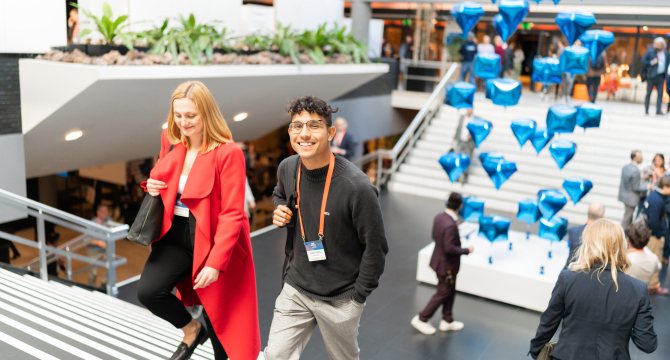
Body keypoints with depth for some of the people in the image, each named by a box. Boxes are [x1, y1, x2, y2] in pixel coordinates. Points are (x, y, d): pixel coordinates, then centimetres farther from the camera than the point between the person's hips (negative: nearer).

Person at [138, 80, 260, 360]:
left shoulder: (227, 152, -20)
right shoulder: (169, 139, 0)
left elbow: (232, 213, -21)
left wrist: (216, 262, -26)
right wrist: (153, 186, -6)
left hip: (212, 240, -5)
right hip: (176, 235, 6)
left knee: (217, 313, 9)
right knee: (147, 292, -11)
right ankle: (191, 330, 19)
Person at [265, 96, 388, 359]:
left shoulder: (356, 186, -25)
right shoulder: (287, 168, -7)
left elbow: (375, 247, -15)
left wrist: (357, 296, -8)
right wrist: (279, 211, -5)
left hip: (339, 299, -3)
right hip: (295, 288, 4)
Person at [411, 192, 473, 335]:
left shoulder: (439, 216, -4)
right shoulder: (450, 225, -32)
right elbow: (449, 248, -31)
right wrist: (466, 250, -17)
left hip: (440, 260, 9)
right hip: (447, 265, -9)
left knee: (450, 291, 23)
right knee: (443, 294, 9)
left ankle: (447, 321, 37)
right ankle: (421, 319, 20)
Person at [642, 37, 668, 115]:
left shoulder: (666, 53, 11)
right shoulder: (650, 51, -3)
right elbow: (643, 60, -2)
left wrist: (666, 72, 9)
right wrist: (651, 63, -17)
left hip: (661, 76, 4)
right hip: (652, 76, -4)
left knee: (660, 93, -2)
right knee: (649, 93, 2)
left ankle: (658, 110, -2)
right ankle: (646, 110, 8)